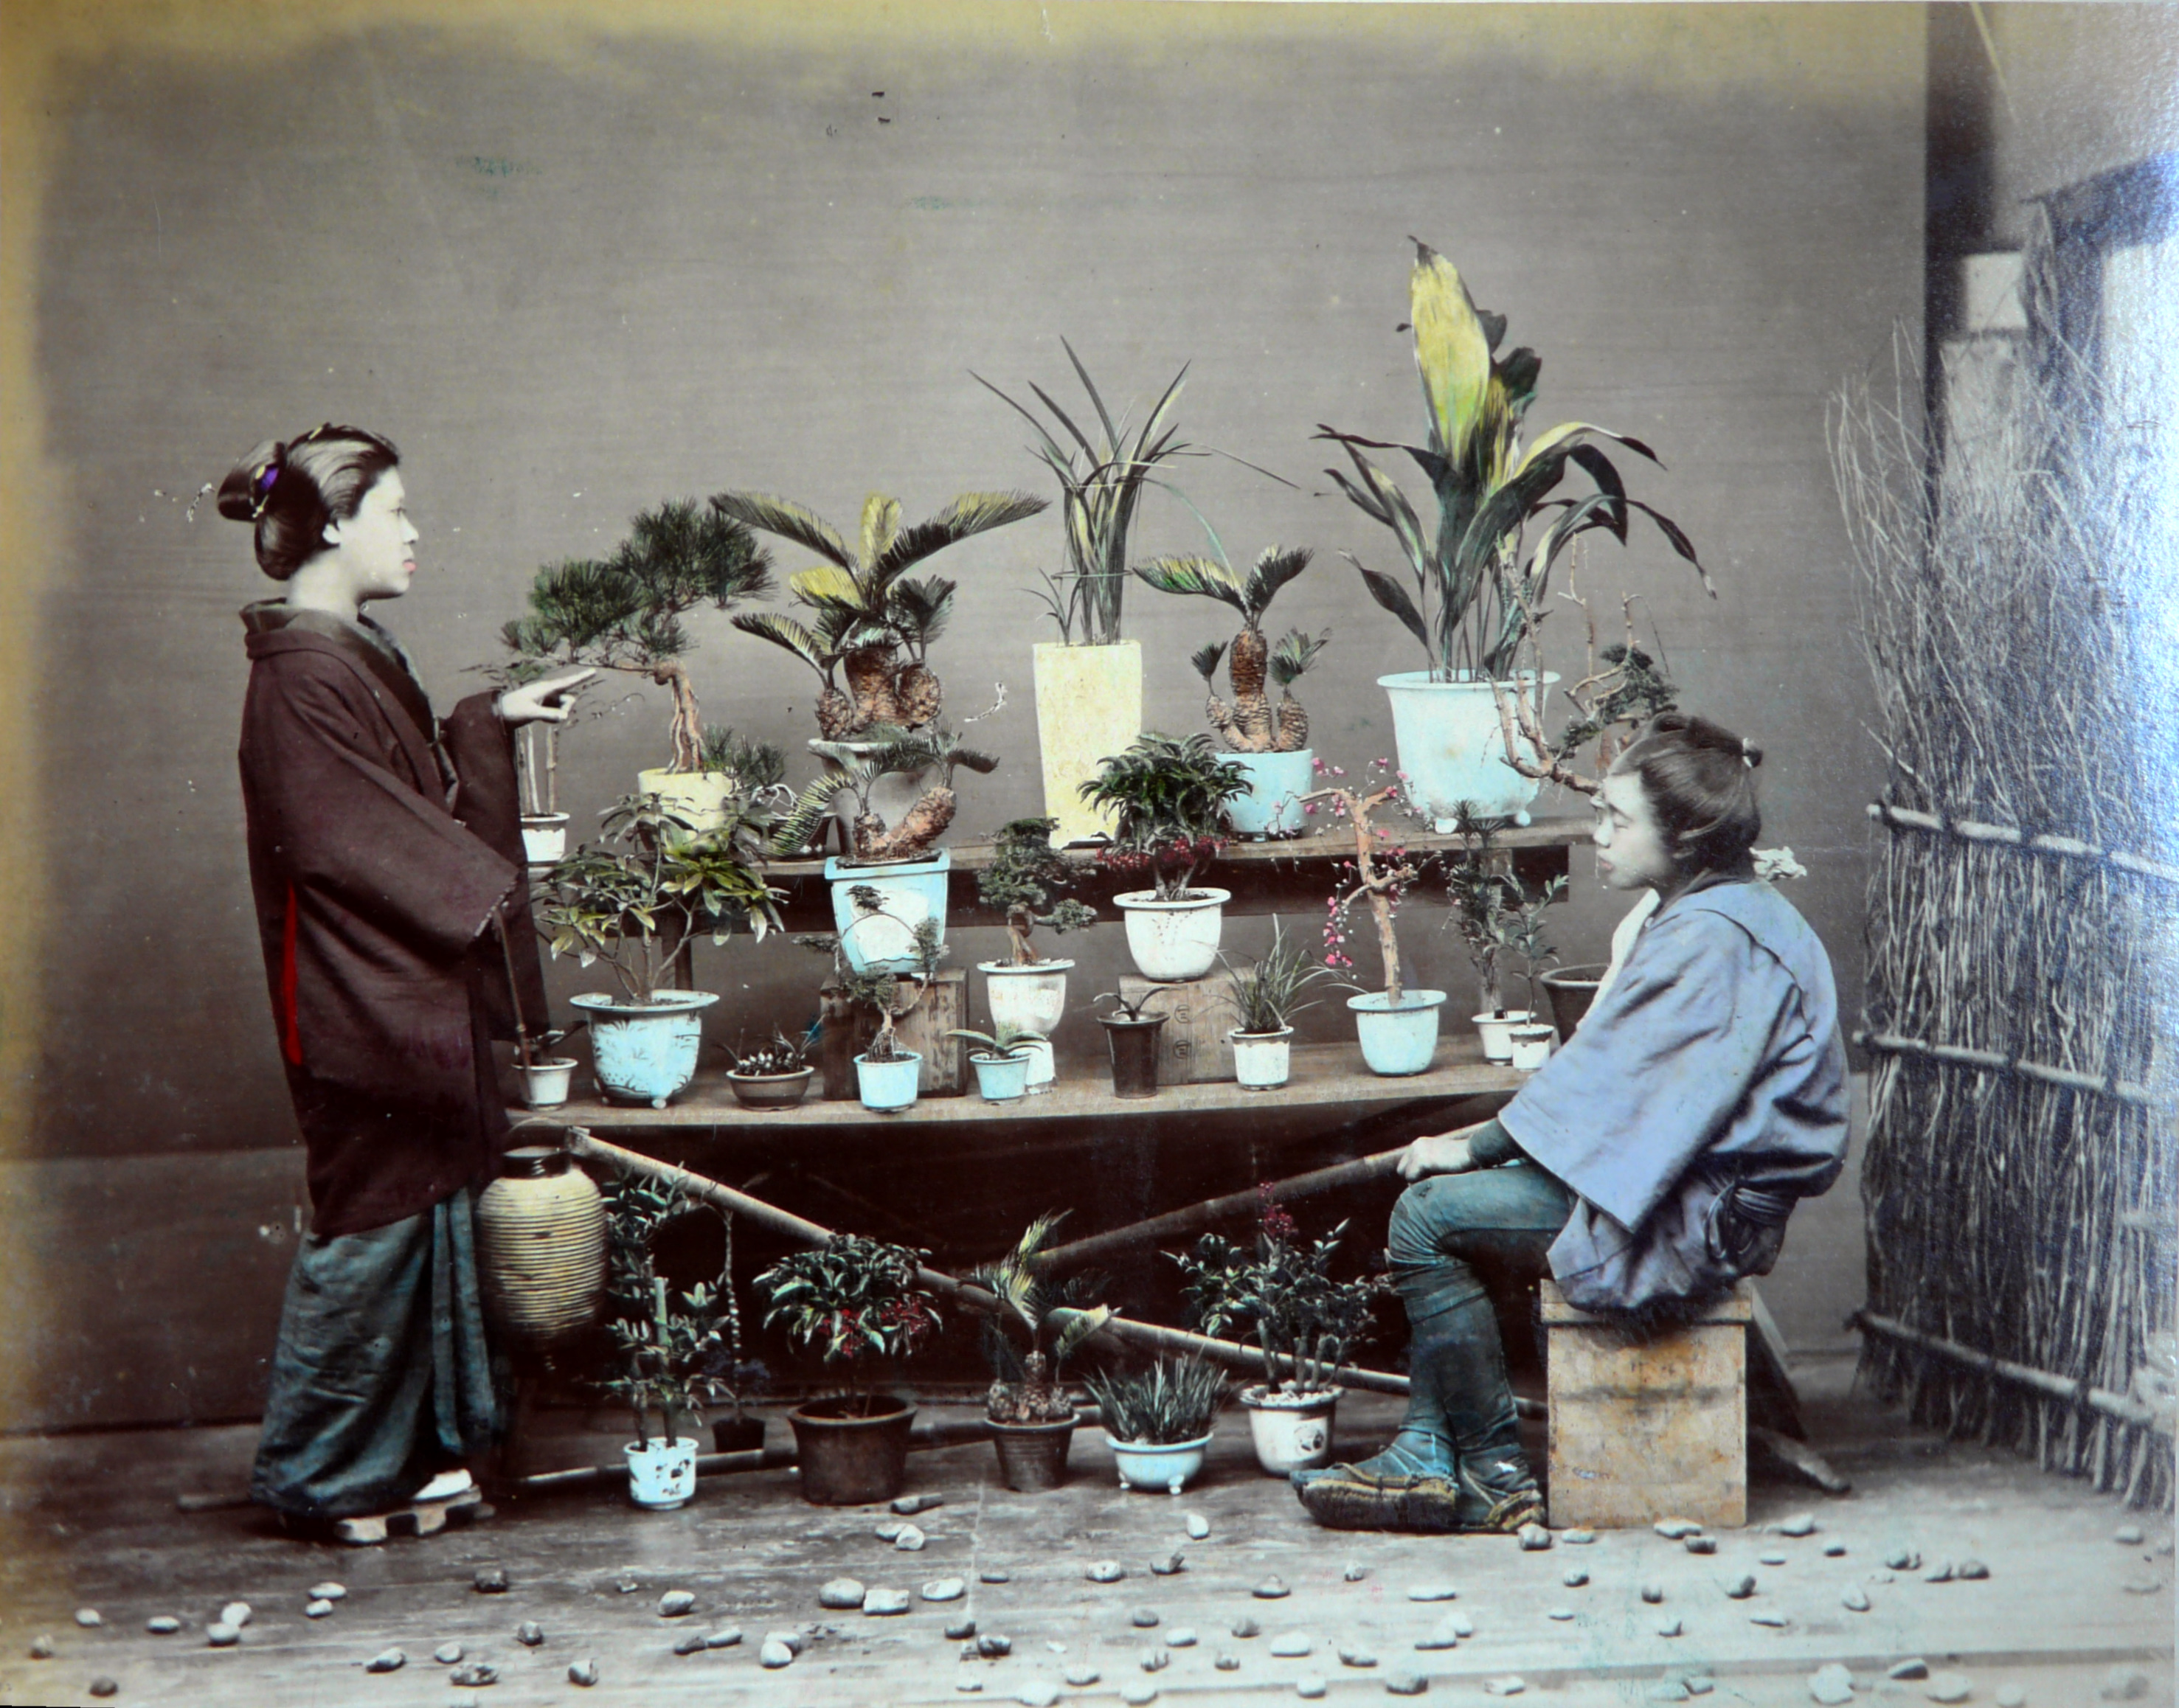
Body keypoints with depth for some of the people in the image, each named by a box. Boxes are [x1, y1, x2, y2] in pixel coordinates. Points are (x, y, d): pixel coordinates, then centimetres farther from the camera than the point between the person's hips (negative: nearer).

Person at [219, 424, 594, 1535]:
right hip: (363, 1004, -10)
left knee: (425, 1213, 13)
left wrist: (491, 719, 16)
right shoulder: (304, 675, -18)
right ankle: (321, 1474, 10)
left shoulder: (357, 653, 13)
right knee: (373, 1227, -2)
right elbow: (355, 840, -21)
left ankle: (413, 1449, 22)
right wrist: (487, 898, -13)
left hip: (410, 994, 10)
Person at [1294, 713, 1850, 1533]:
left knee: (1430, 1216, -11)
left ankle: (1497, 1479, -3)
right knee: (1446, 1197, 11)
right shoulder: (1695, 918, 12)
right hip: (1687, 1180, 11)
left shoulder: (1714, 937, -20)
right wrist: (1481, 1139, 9)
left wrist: (1473, 1146, -8)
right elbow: (1619, 1074, 16)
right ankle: (1427, 1459, 5)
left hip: (1699, 1214, -11)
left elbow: (1606, 1082, -19)